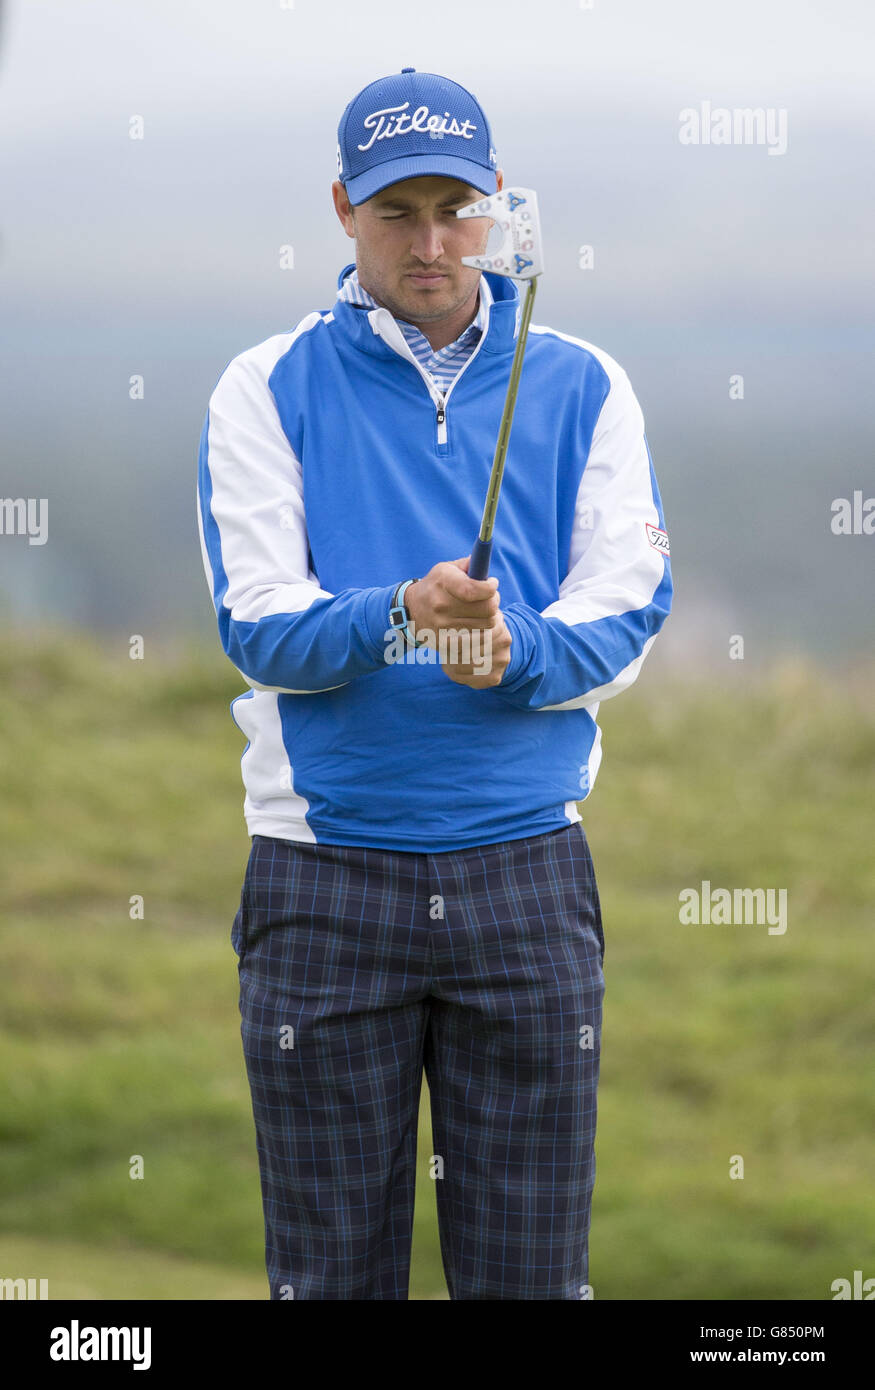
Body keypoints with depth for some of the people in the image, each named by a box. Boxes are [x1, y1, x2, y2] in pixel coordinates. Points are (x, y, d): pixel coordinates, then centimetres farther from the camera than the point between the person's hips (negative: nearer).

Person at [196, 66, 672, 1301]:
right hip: (326, 869, -1)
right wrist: (401, 618, -26)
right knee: (332, 1270, 3)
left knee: (531, 1270, 3)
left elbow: (628, 611, -1)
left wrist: (516, 652, -22)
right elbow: (257, 626, -7)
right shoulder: (268, 390, 2)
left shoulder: (581, 388, 7)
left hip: (526, 864, 1)